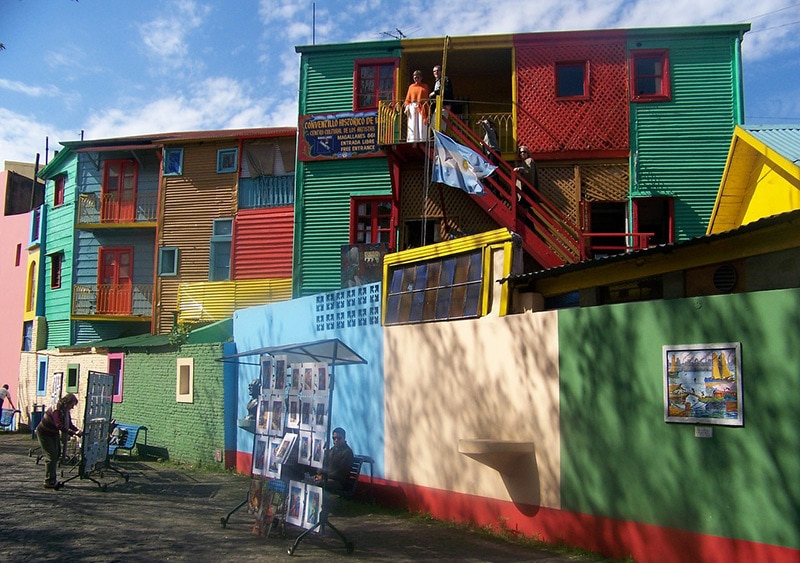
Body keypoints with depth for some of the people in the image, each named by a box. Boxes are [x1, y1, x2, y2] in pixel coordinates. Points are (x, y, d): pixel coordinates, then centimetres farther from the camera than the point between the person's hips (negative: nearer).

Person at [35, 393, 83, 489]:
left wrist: (78, 431, -19)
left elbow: (69, 424, -1)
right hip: (44, 434, -9)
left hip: (54, 434, 9)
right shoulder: (56, 410, -30)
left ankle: (52, 480, 18)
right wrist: (74, 433, -44)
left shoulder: (65, 411, -3)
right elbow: (60, 426, -39)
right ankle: (49, 482, -5)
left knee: (57, 454, 10)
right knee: (51, 456, -11)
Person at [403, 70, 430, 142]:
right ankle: (412, 141, -7)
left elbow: (428, 98, 5)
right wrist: (406, 108, -4)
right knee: (413, 125, -5)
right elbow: (408, 98, 11)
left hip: (422, 108, -1)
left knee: (422, 126, -6)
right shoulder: (411, 86, 15)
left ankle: (422, 141, -8)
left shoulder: (425, 86, 12)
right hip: (413, 107, 1)